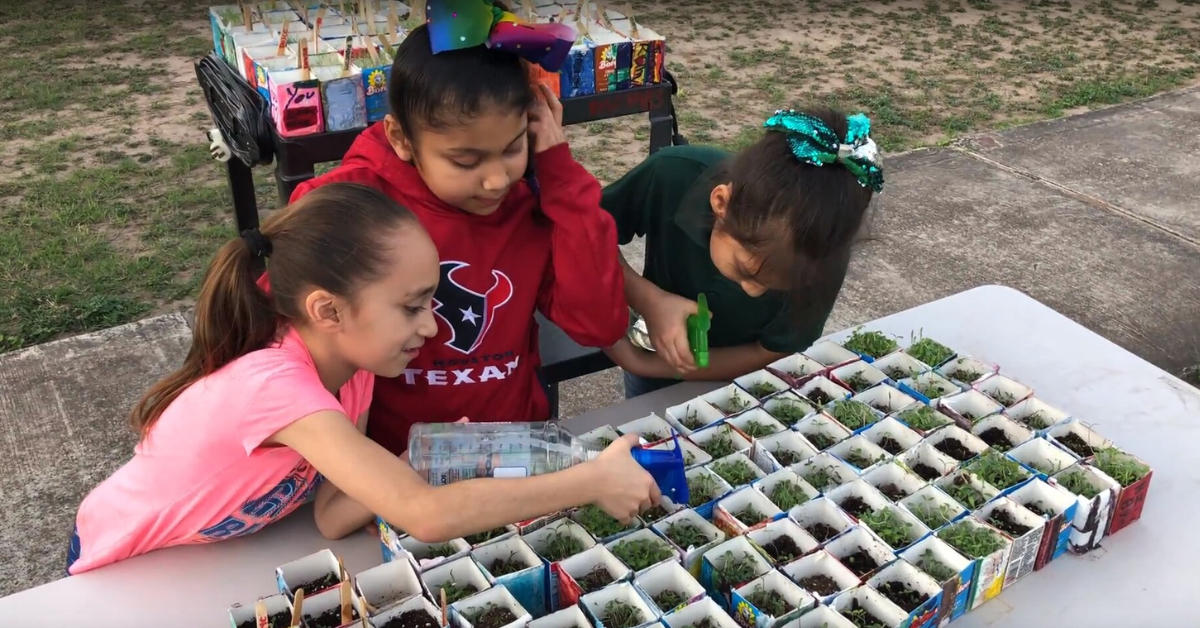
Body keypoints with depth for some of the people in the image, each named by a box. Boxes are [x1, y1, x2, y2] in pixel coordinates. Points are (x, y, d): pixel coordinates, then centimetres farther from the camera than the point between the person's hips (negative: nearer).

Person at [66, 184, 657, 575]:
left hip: (220, 547, 6)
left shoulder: (348, 364, -16)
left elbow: (333, 514, -18)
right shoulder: (273, 384, -40)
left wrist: (413, 467, -34)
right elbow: (427, 517, -48)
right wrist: (592, 481, -43)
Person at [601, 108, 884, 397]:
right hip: (657, 349, 1)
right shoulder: (671, 177, -35)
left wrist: (641, 364, -28)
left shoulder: (821, 258, -33)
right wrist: (648, 299, -36)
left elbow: (768, 353, -21)